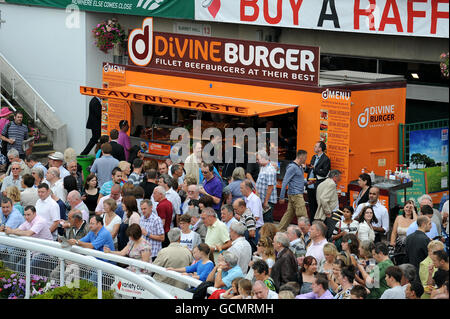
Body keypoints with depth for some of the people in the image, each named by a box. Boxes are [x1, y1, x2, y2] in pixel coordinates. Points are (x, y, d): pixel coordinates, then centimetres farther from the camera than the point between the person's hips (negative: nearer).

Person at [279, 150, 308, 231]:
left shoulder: (300, 167, 14)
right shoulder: (292, 167, -15)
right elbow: (285, 182, -16)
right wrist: (282, 197, -16)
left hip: (298, 194, 10)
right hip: (295, 195, -10)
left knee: (289, 213, 12)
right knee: (302, 215, -7)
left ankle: (281, 231, 17)